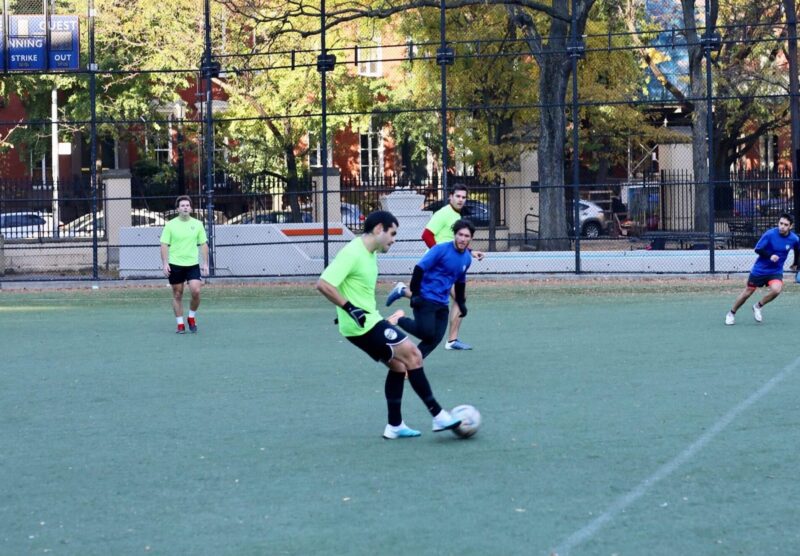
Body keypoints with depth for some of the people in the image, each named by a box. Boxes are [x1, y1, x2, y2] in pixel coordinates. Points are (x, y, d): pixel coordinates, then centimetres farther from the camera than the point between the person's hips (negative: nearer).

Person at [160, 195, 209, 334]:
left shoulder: (197, 224, 5)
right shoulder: (170, 225, -1)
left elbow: (203, 244, 8)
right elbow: (164, 245, -2)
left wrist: (205, 263, 2)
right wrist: (165, 264, -10)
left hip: (193, 264, 1)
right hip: (175, 265, -1)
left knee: (196, 291, -13)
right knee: (177, 295, 3)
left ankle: (192, 317, 10)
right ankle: (180, 324, 11)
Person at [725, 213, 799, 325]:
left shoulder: (794, 239, -10)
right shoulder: (770, 234, -20)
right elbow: (758, 249, -16)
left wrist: (795, 264, 17)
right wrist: (770, 256, -30)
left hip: (776, 271, 2)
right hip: (759, 269, -2)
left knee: (776, 290, -26)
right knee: (747, 292, 7)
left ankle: (758, 307, 1)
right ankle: (731, 313, 29)